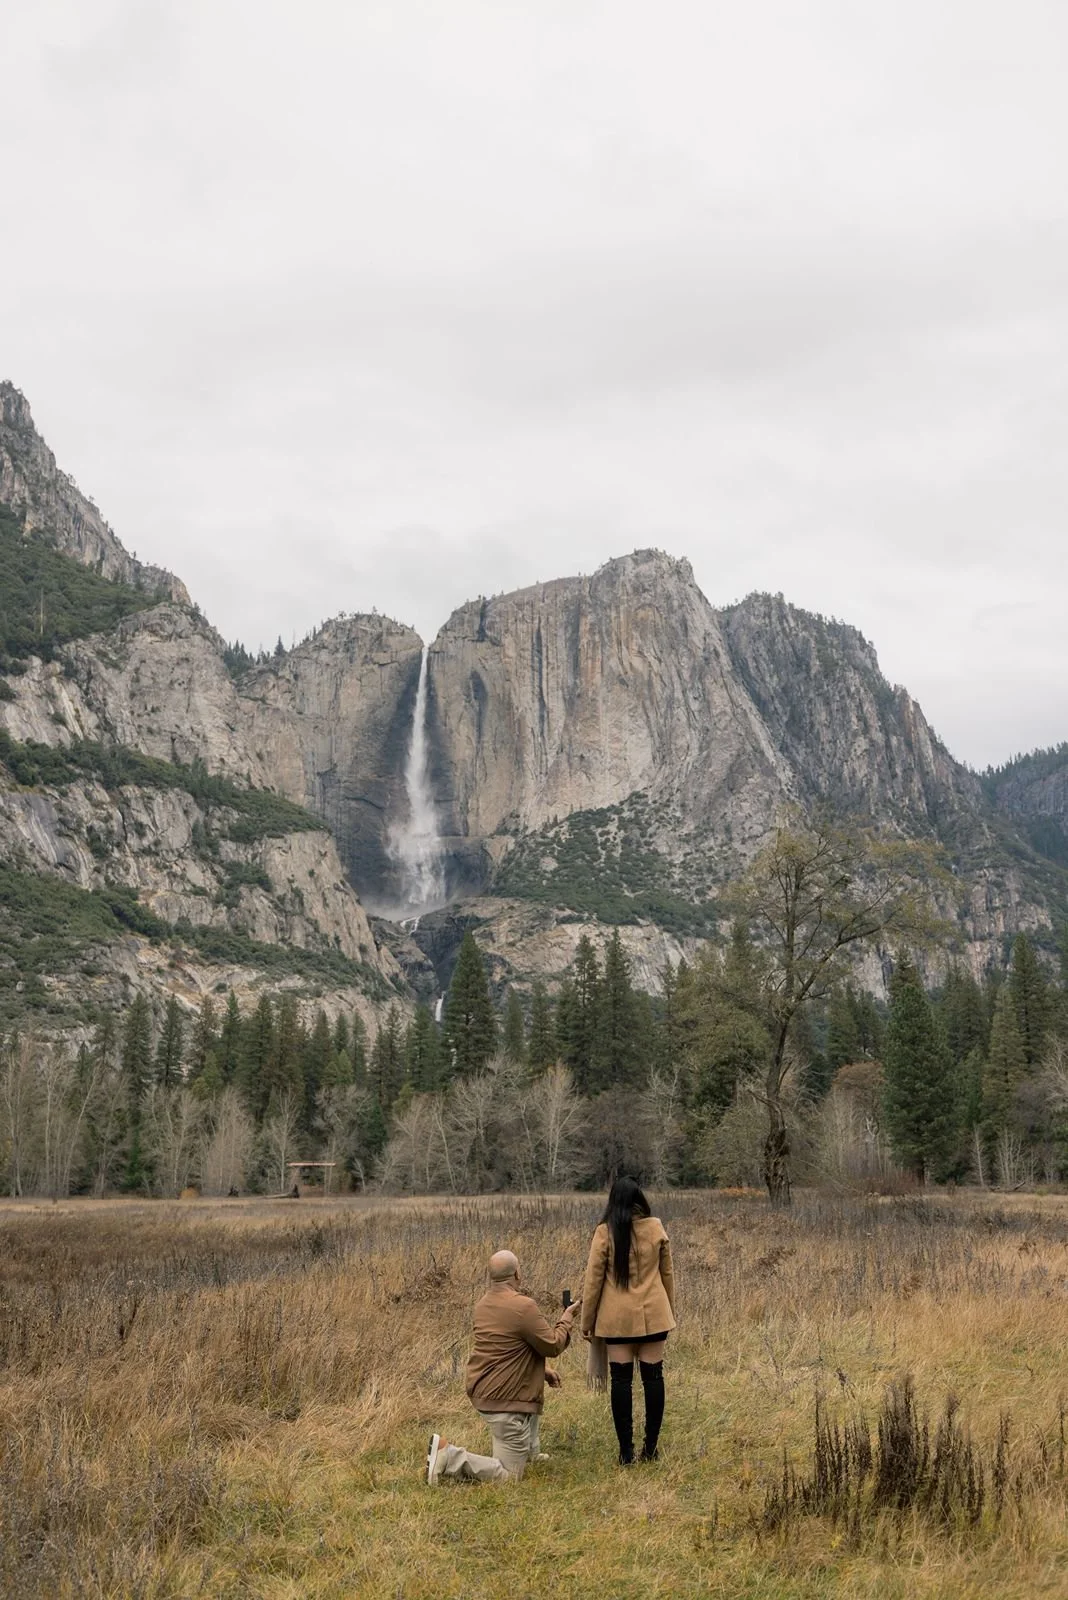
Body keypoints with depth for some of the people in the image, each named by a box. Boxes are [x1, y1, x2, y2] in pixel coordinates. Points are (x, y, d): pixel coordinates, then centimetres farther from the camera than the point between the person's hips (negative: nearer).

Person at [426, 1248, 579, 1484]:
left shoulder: (484, 1303, 8)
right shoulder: (524, 1306, -21)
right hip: (506, 1402, -9)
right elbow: (552, 1345, -11)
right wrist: (566, 1319, 7)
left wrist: (542, 1373, 22)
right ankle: (448, 1455, -13)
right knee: (508, 1475, -1)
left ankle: (530, 1451, 34)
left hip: (480, 1392, 9)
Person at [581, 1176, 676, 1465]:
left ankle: (626, 1450, 5)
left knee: (621, 1379, 4)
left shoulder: (605, 1232, -8)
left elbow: (593, 1278, -4)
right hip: (653, 1315, 2)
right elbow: (667, 1273, 9)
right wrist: (670, 1311, 21)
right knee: (653, 1376, 8)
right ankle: (651, 1446, 12)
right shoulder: (656, 1228, -1)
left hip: (618, 1317, -2)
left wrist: (586, 1321, 5)